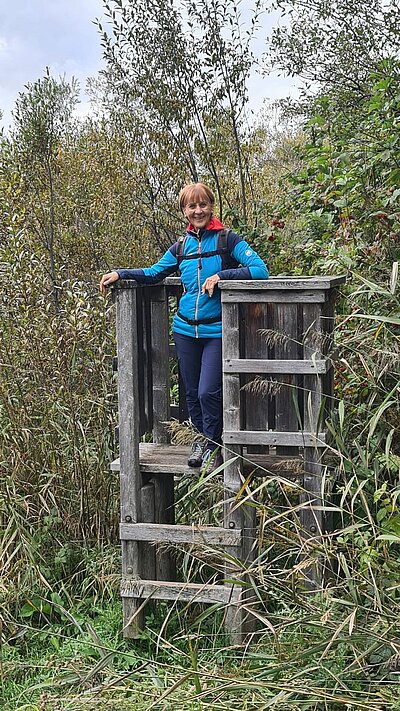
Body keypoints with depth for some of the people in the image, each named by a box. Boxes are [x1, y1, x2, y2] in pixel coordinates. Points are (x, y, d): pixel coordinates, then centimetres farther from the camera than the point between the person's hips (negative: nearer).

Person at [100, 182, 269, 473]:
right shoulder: (181, 246, 9)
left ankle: (213, 445, 13)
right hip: (186, 329, 5)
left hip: (217, 331, -4)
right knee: (192, 392, 11)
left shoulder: (227, 239, -5)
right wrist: (120, 274, 6)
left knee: (208, 392, -9)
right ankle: (202, 438, 33)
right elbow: (153, 273, 18)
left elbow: (260, 270, -15)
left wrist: (220, 275, -21)